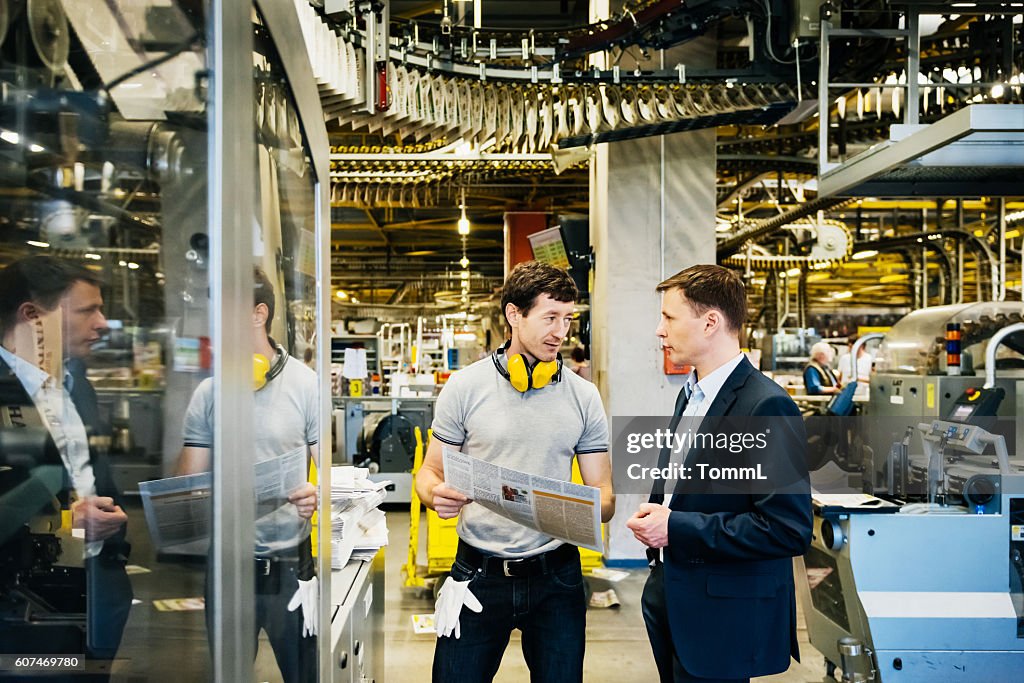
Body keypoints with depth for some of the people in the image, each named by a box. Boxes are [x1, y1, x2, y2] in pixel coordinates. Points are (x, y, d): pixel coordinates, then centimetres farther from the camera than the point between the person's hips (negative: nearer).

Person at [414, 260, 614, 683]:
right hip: (479, 574, -1)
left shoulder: (583, 397, 1)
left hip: (555, 574, 1)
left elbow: (603, 492, 3)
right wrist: (436, 494, -21)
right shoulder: (465, 387, -3)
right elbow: (431, 471, 3)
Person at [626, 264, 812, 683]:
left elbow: (789, 530, -23)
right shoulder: (690, 394, 10)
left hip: (722, 619, -8)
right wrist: (653, 517, 2)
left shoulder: (766, 406, -19)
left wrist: (676, 529, -21)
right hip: (671, 599, 8)